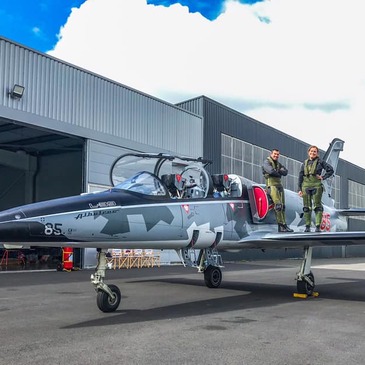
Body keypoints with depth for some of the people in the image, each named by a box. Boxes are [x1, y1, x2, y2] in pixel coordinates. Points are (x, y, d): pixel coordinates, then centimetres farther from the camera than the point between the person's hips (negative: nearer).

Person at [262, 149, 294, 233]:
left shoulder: (278, 164, 22)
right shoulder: (266, 162, -2)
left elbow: (285, 172, 8)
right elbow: (271, 171, -20)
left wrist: (279, 171, -10)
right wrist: (279, 173, -3)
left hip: (279, 185, 8)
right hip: (271, 185, -8)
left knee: (282, 206, 5)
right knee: (278, 205, -18)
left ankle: (282, 227, 6)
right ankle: (282, 225, -18)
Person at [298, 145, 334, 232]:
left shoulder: (320, 162, 4)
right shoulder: (305, 163, 11)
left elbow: (330, 170, 4)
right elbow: (300, 176, 10)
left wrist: (323, 177, -4)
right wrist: (300, 189, 5)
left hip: (316, 186, -3)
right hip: (306, 186, 3)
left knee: (317, 206, -5)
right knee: (307, 207, 4)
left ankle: (318, 227, -5)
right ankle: (307, 226, 10)